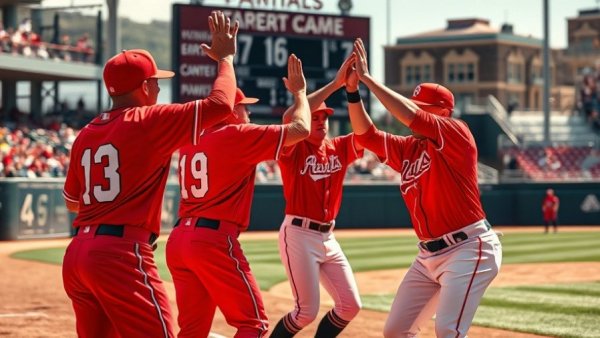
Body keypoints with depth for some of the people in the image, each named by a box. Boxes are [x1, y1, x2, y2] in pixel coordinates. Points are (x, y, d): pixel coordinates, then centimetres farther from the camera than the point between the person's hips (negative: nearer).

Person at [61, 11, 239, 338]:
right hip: (121, 254, -8)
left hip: (76, 253, 8)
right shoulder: (149, 121, -5)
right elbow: (221, 103, -6)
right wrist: (225, 57, 9)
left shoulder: (85, 134, 15)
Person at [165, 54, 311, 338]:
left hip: (178, 239, 8)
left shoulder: (189, 141, 16)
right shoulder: (237, 135, -4)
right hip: (214, 240, -8)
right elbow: (300, 129, -4)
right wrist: (299, 92, 12)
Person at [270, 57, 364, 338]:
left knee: (350, 305, 5)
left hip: (328, 238, 7)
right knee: (307, 311, -7)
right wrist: (336, 83, -31)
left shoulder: (340, 148, 7)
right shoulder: (293, 149, -9)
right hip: (299, 234, -6)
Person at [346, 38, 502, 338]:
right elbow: (366, 134, 6)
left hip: (468, 249, -9)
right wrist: (352, 89, -6)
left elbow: (409, 116, -23)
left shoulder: (457, 134, -10)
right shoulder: (407, 149, 11)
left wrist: (367, 78, -18)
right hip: (428, 256, 9)